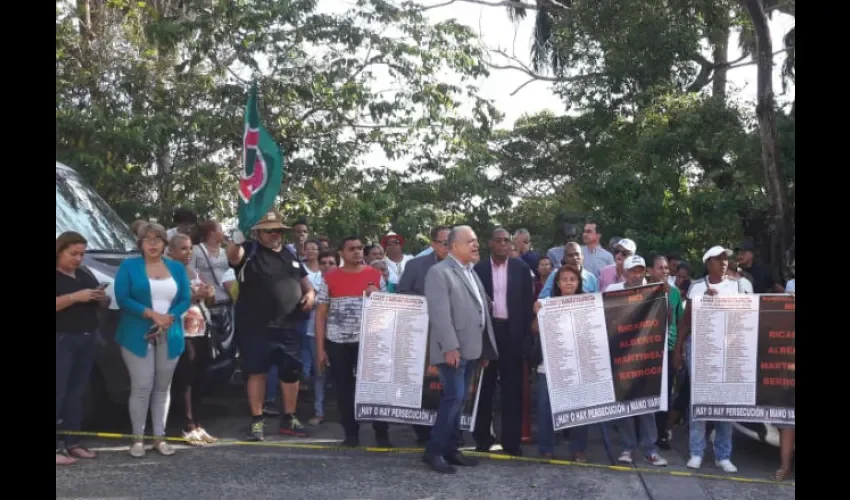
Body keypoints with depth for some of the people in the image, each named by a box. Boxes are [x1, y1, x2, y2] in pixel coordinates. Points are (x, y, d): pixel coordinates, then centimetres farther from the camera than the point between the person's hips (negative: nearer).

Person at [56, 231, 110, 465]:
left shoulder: (85, 274, 15)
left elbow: (103, 305, 21)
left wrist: (101, 298, -1)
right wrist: (76, 296, -23)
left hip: (86, 340, 7)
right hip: (62, 341, -7)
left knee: (76, 392, 9)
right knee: (60, 393, -9)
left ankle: (72, 442, 14)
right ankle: (58, 446, -8)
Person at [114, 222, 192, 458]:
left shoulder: (177, 268, 13)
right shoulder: (129, 266, 3)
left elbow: (185, 299, 6)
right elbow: (122, 299, -7)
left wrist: (168, 317, -13)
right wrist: (152, 314, -17)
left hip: (170, 336, 3)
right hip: (138, 336, -3)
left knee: (163, 387, 7)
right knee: (142, 387, -8)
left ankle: (160, 438, 14)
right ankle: (137, 438, 3)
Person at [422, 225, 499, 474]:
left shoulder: (471, 272, 18)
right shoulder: (440, 272, -10)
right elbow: (440, 313, -18)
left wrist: (485, 348, 16)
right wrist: (450, 346, -24)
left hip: (471, 348, 8)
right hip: (453, 349, -8)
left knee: (459, 399, 11)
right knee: (454, 397, -11)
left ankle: (450, 448, 19)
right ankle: (433, 451, -2)